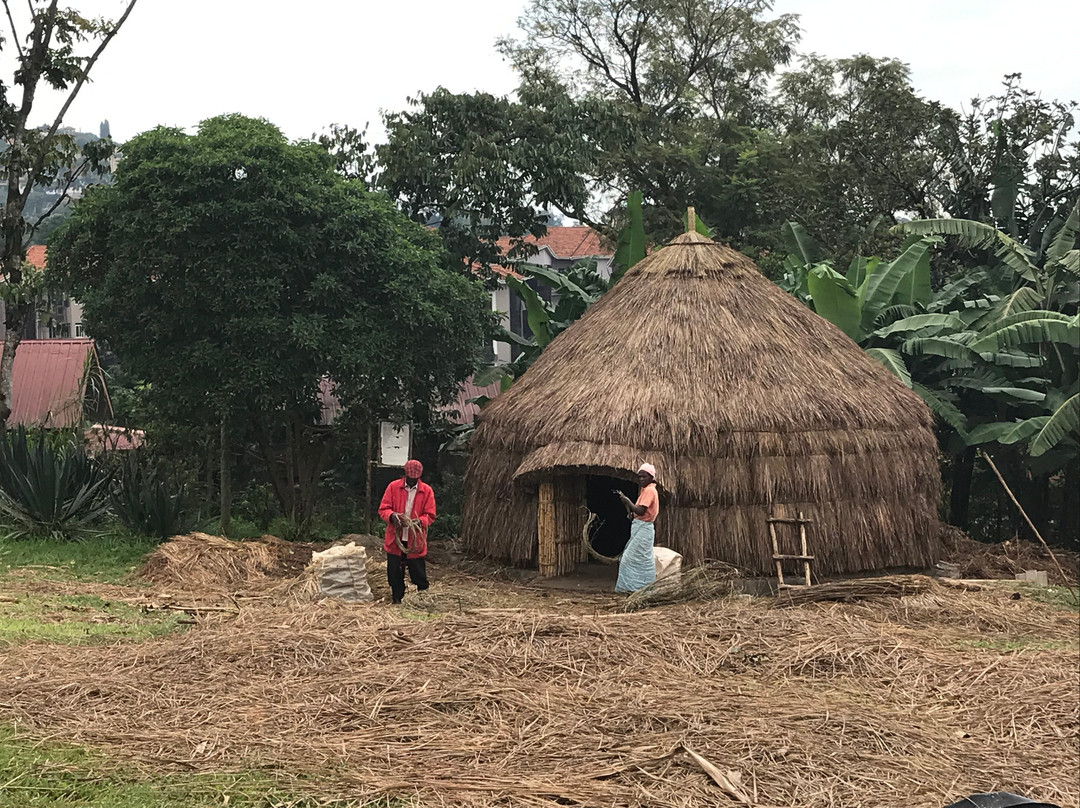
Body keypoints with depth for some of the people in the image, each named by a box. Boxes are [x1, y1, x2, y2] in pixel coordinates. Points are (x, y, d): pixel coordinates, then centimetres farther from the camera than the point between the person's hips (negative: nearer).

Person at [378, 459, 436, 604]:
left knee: (419, 575, 2)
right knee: (394, 574, 7)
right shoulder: (393, 487, 1)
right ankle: (397, 601, 20)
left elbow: (430, 515, -1)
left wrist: (419, 521, -22)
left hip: (416, 541, -1)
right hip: (394, 540, 1)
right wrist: (392, 516, -23)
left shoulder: (427, 491, 1)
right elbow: (383, 509, -1)